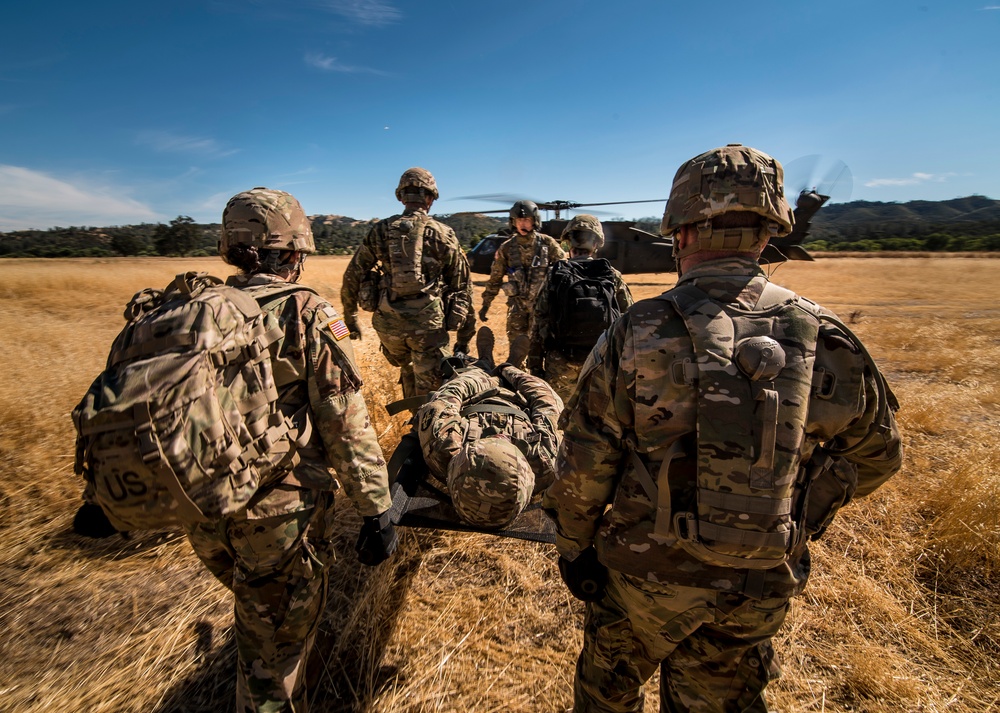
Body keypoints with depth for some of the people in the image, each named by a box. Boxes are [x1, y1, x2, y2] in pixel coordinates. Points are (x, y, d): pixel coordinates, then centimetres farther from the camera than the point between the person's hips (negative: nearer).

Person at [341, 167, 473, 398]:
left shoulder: (381, 230, 7)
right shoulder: (443, 234, 3)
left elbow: (353, 276, 8)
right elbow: (462, 286, 4)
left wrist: (350, 318, 21)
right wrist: (465, 335, 11)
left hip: (388, 321, 3)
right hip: (428, 323, -3)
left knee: (408, 370, 29)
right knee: (430, 392, 4)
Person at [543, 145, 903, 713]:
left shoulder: (640, 333, -21)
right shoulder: (826, 337, -9)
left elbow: (584, 463, -15)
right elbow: (877, 456, 6)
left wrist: (572, 546, 1)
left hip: (650, 570, -3)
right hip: (763, 586, 4)